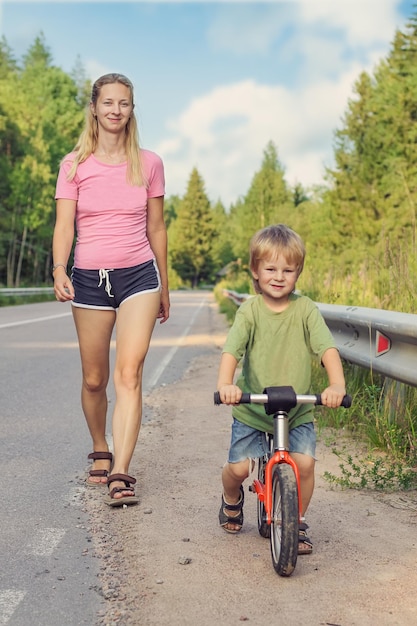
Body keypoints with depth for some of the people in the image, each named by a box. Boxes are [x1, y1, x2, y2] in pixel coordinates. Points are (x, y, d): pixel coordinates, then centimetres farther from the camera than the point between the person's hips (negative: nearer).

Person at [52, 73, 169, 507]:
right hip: (89, 276, 1)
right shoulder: (74, 165, 3)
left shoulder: (149, 163, 5)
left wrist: (163, 288, 14)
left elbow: (156, 228, 11)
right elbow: (64, 225, -4)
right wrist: (59, 270, -23)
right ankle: (100, 452, 36)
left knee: (129, 372, -15)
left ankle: (119, 476, -15)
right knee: (94, 379, 10)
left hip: (138, 274, 0)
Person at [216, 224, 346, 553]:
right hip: (251, 409, 0)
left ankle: (297, 523, 11)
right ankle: (232, 499, 31)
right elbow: (232, 349, -20)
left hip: (298, 410, 1)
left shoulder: (306, 309, -5)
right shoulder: (250, 310, -7)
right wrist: (225, 384, -39)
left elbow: (327, 347, -16)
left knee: (305, 462, -16)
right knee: (238, 467, -7)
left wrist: (337, 383, -35)